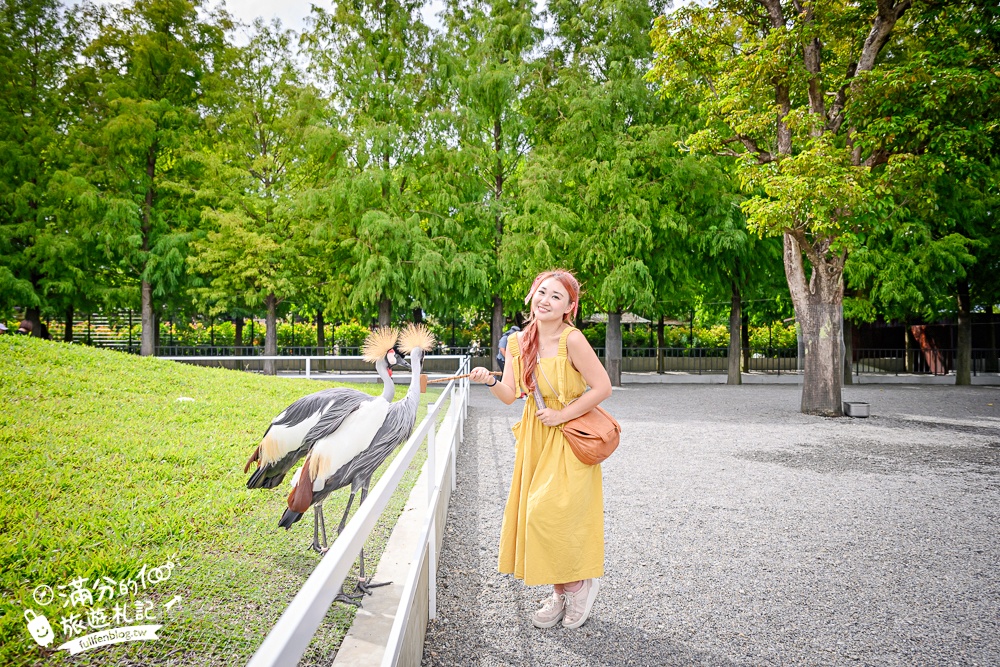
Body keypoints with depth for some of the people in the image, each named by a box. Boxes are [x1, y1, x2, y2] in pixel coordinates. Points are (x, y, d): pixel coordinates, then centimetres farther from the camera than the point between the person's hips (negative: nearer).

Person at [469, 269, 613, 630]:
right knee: (533, 513, 7)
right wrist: (489, 380, -18)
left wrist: (562, 415, -15)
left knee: (551, 513, -12)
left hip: (568, 438, -6)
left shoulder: (571, 340, -17)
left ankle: (580, 582, 16)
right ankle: (560, 592, 25)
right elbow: (510, 395, 1)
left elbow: (603, 387, -16)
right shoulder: (518, 341, 2)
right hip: (534, 438, 6)